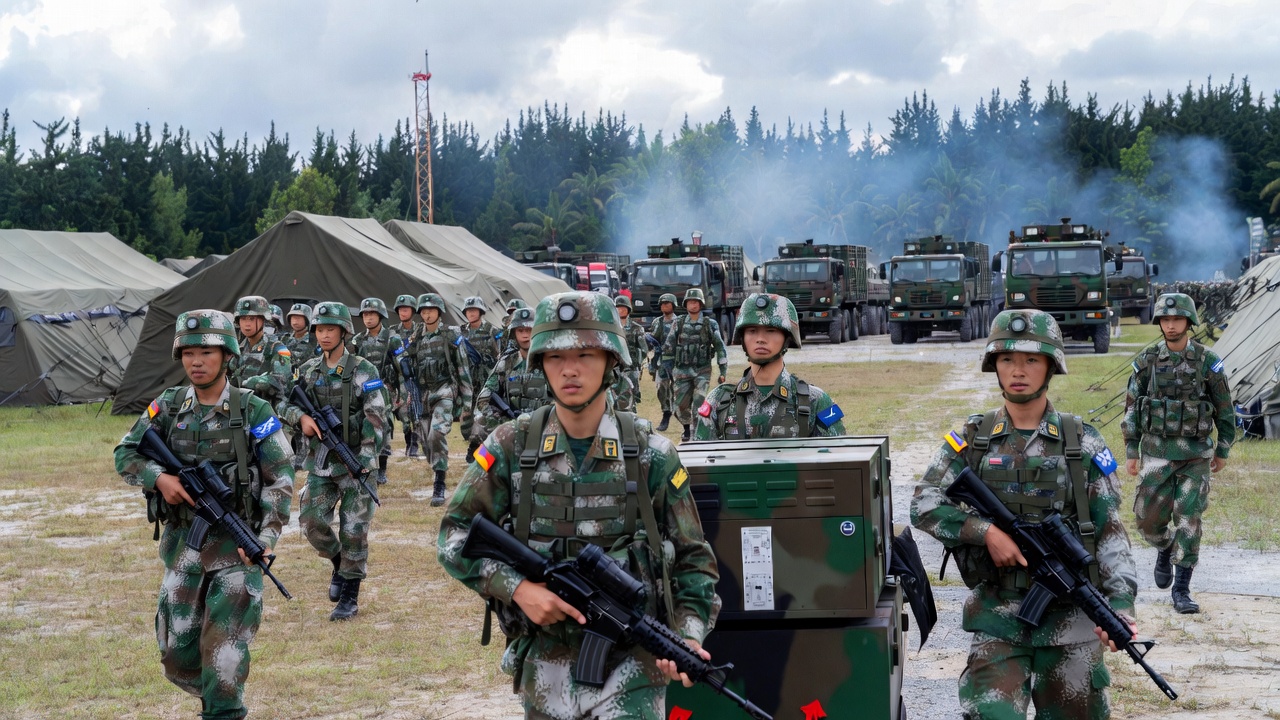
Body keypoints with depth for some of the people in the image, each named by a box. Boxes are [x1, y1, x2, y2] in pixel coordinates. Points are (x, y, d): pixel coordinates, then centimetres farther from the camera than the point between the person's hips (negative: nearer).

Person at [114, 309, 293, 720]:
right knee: (176, 655, 10)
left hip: (236, 545, -4)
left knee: (224, 652, -9)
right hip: (182, 544, 4)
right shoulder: (168, 407, 2)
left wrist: (267, 536, -16)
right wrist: (158, 477, -13)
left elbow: (280, 478, -6)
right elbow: (124, 455, 7)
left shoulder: (253, 412, -6)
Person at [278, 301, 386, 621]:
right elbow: (284, 403, 13)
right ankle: (339, 564, 24)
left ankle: (350, 595, 9)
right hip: (320, 462, 4)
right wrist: (301, 417, -9)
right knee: (311, 520, -4)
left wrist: (364, 460, -17)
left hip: (355, 461, -4)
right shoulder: (308, 370, 7)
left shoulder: (363, 371, -7)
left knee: (353, 530, -1)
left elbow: (376, 418, -11)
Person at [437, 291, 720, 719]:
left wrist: (688, 635, -14)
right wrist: (517, 586, -13)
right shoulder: (512, 446, -2)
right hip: (545, 667, 2)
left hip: (630, 669, -2)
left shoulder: (652, 455, -4)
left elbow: (693, 560, 2)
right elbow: (455, 536, 1)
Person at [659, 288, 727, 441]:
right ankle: (687, 427, 33)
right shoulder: (678, 324, 4)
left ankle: (695, 434, -11)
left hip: (702, 371, -2)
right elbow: (668, 347, 8)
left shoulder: (710, 324, 1)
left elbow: (720, 347, 2)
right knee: (680, 406, 6)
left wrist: (723, 372, -3)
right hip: (682, 370, 2)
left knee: (699, 404, -16)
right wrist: (668, 370, 5)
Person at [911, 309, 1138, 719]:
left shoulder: (1083, 443, 1)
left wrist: (1122, 602, -13)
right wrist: (985, 530, -15)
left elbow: (1109, 530, -1)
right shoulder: (972, 439, 4)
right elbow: (924, 505, -1)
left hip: (1071, 619, 0)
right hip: (997, 617, 0)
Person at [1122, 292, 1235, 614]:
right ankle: (1165, 549, 37)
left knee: (1188, 520, -6)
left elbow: (1225, 409, 3)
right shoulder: (1147, 361, -2)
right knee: (1149, 520, 2)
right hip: (1157, 452, 2)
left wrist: (1222, 451, 6)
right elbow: (1132, 407, 4)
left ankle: (1182, 590, 2)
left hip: (1196, 454, -1)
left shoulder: (1208, 362, -6)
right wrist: (1131, 452, 1)